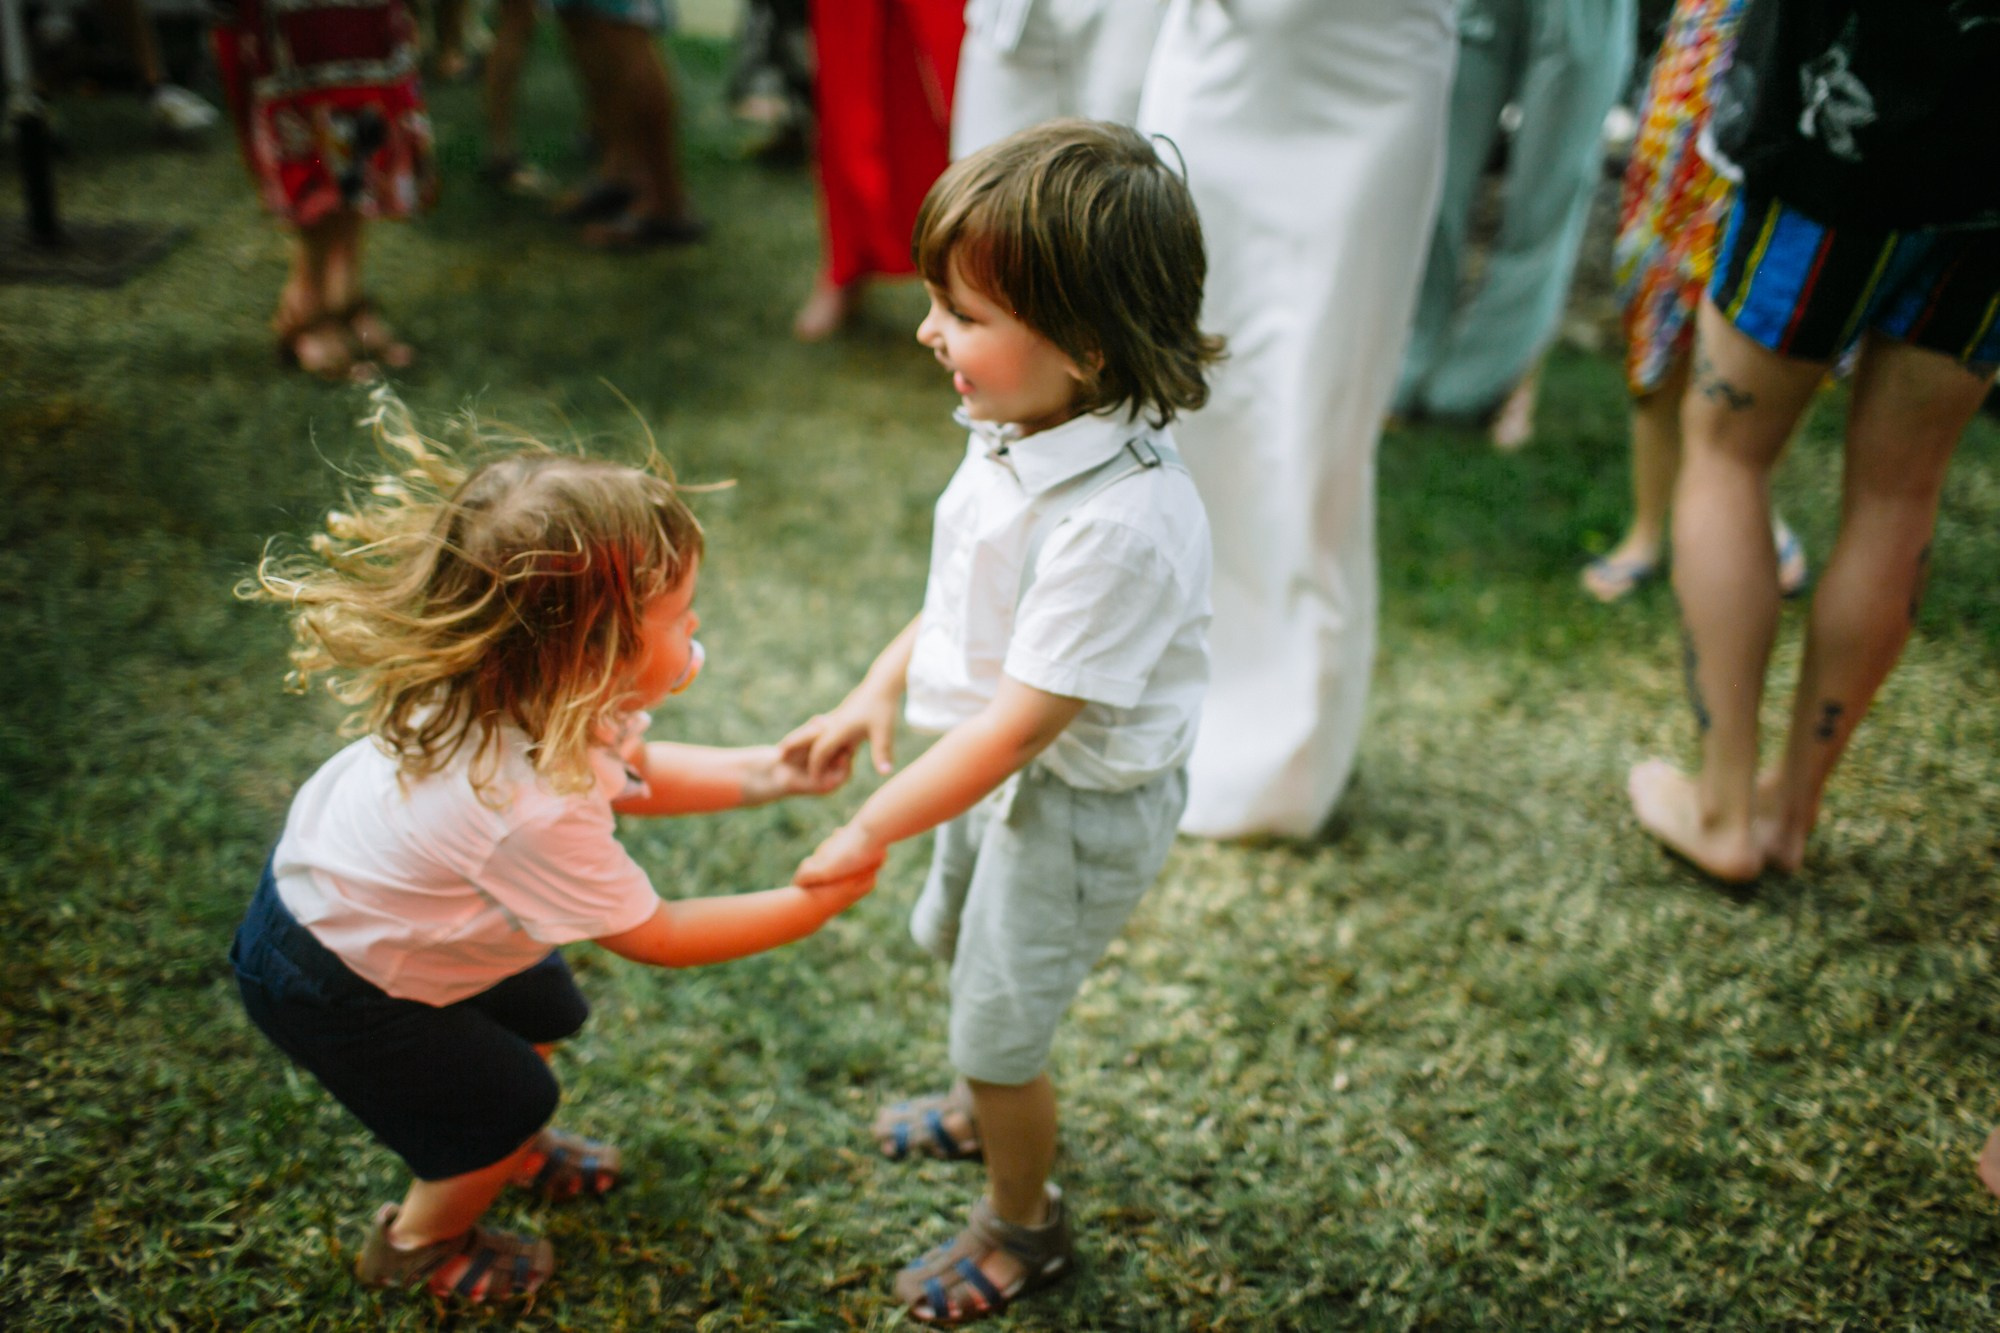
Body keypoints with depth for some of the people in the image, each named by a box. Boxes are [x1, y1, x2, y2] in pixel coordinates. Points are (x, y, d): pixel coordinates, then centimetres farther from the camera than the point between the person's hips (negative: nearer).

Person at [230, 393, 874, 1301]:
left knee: (543, 1013, 22)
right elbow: (653, 938, -28)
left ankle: (511, 1152, 52)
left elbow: (631, 774, 1)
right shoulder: (533, 812, -43)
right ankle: (418, 1245, 38)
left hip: (343, 886, 8)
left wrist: (767, 773, -10)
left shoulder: (525, 696, -19)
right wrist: (815, 901, -22)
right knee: (506, 1105, 9)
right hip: (334, 983, -8)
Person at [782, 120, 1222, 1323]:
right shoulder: (1026, 433, -13)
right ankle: (989, 1112, 63)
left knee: (1000, 1025, 11)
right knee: (958, 941, 31)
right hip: (999, 766, 9)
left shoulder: (1122, 524, -38)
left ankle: (1022, 1226, 42)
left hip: (1080, 804, -9)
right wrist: (880, 690, 5)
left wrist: (872, 830, -20)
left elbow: (1018, 726, -31)